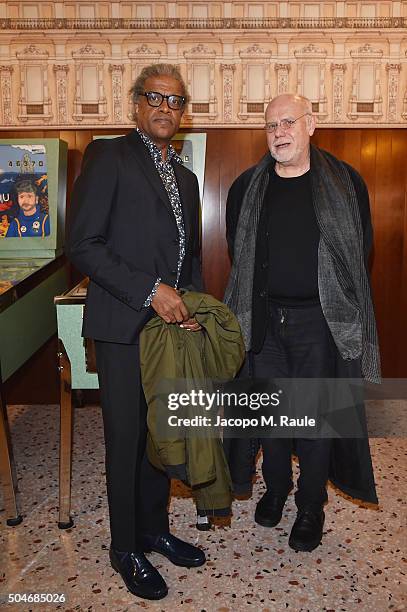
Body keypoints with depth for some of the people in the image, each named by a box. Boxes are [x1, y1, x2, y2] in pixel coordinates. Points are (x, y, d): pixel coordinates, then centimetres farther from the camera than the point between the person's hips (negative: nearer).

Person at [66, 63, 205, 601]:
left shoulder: (185, 178, 18)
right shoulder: (108, 156, -4)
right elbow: (82, 245, -13)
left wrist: (193, 305, 6)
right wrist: (150, 291, -18)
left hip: (173, 326, 7)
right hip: (124, 328, -6)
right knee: (126, 440, 5)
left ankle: (155, 529, 35)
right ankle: (126, 549, 25)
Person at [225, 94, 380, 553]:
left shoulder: (346, 182, -1)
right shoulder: (246, 187, 6)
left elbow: (361, 249, 3)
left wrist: (333, 295, 2)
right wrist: (259, 292, 8)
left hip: (320, 320, -2)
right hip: (263, 319, 3)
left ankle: (311, 507, 26)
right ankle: (275, 488, 36)